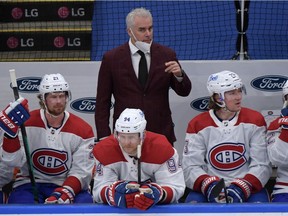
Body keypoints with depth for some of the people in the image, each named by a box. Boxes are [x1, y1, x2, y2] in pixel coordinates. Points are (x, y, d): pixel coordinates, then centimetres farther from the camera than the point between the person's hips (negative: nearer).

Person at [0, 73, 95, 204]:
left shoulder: (83, 130, -2)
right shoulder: (27, 123, -2)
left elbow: (81, 172, -6)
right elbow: (13, 161, -11)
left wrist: (65, 193, -24)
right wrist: (11, 132, -26)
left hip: (67, 186, 1)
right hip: (29, 185, -1)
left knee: (85, 202, -30)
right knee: (22, 203, -34)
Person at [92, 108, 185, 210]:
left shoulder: (161, 148, -19)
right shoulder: (104, 149, -16)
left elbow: (176, 188, -20)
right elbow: (99, 191, -16)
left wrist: (158, 194, -41)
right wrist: (115, 192, -38)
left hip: (157, 206, -1)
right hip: (119, 207, 1)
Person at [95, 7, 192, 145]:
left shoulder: (167, 55, 4)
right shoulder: (111, 59, 0)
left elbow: (184, 92, 7)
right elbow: (102, 101, 3)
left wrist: (179, 75, -15)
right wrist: (104, 137, -3)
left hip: (162, 134, 1)